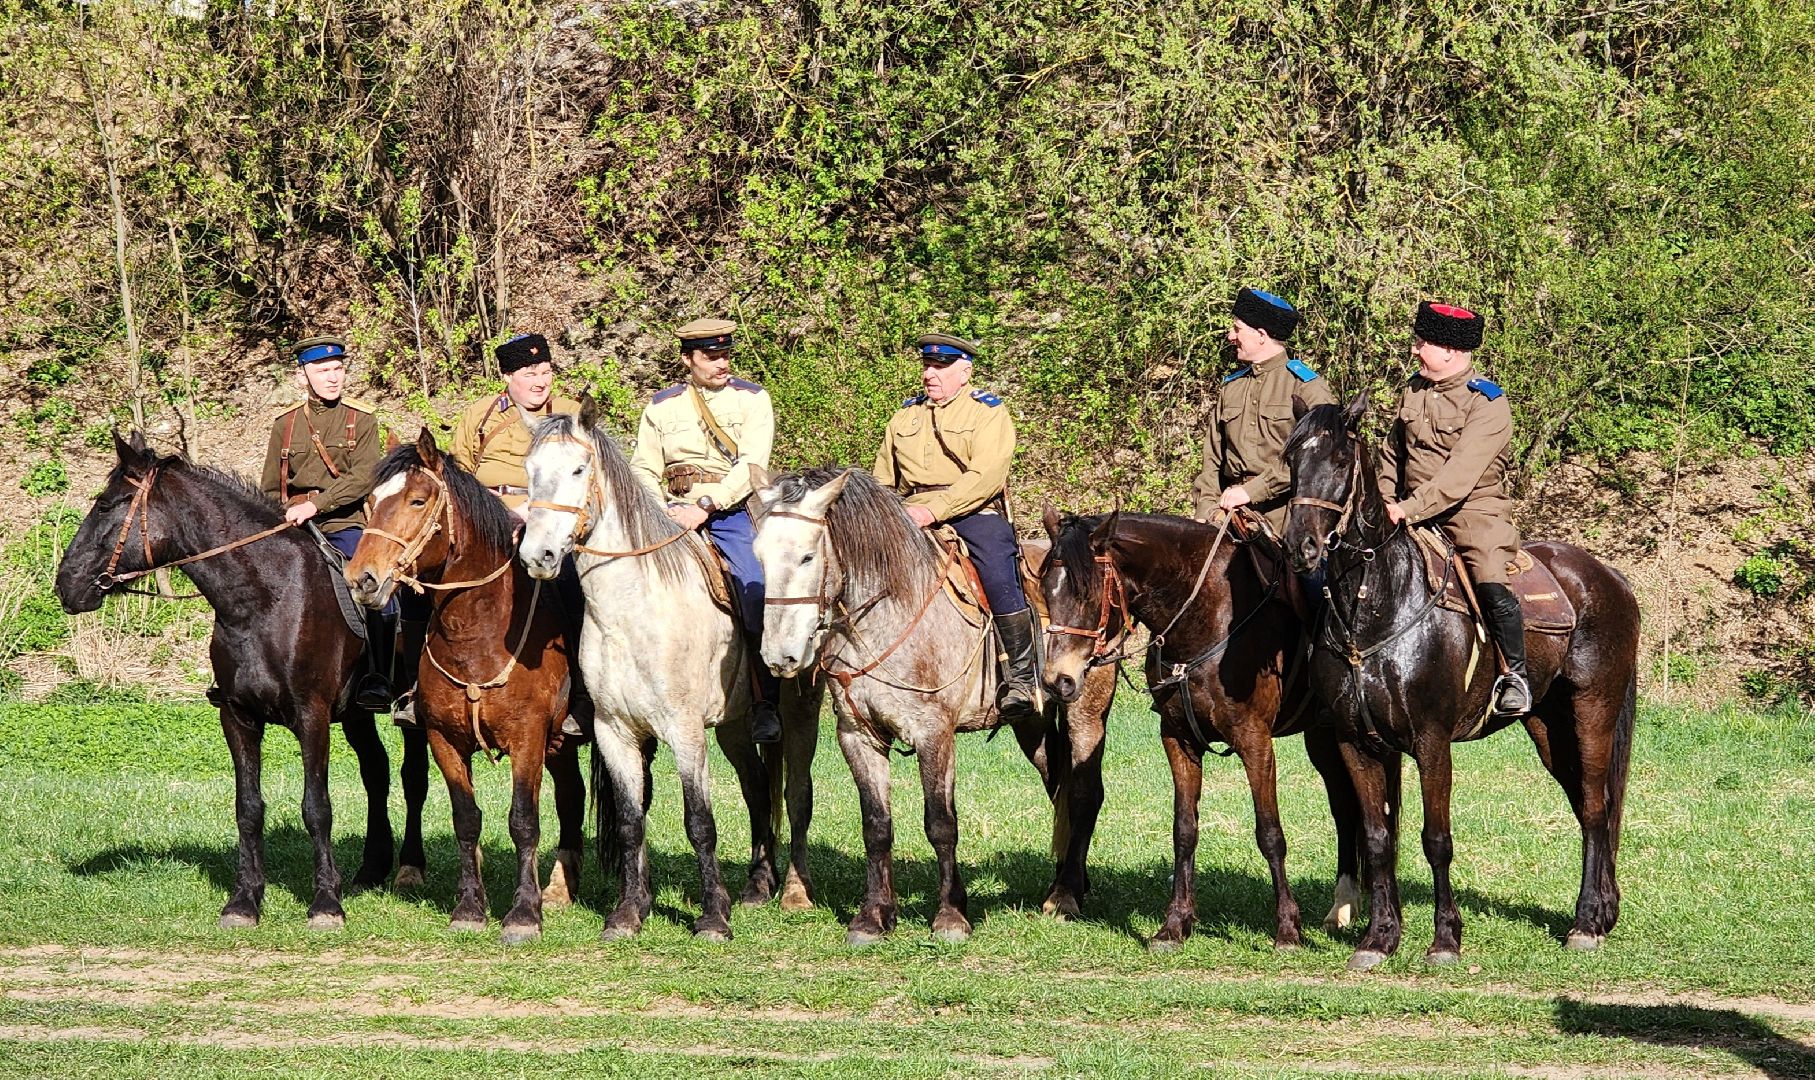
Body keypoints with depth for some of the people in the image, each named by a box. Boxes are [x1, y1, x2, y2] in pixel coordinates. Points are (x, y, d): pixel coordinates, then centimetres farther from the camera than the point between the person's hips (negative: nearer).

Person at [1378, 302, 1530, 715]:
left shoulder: (1487, 403, -13)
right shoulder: (1413, 393, 10)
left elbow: (1459, 475, -22)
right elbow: (1392, 458, 20)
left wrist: (1409, 510, -29)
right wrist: (1383, 505, 5)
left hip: (1475, 513, -7)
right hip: (1414, 517, 7)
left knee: (1490, 584, -27)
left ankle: (1517, 676, -13)